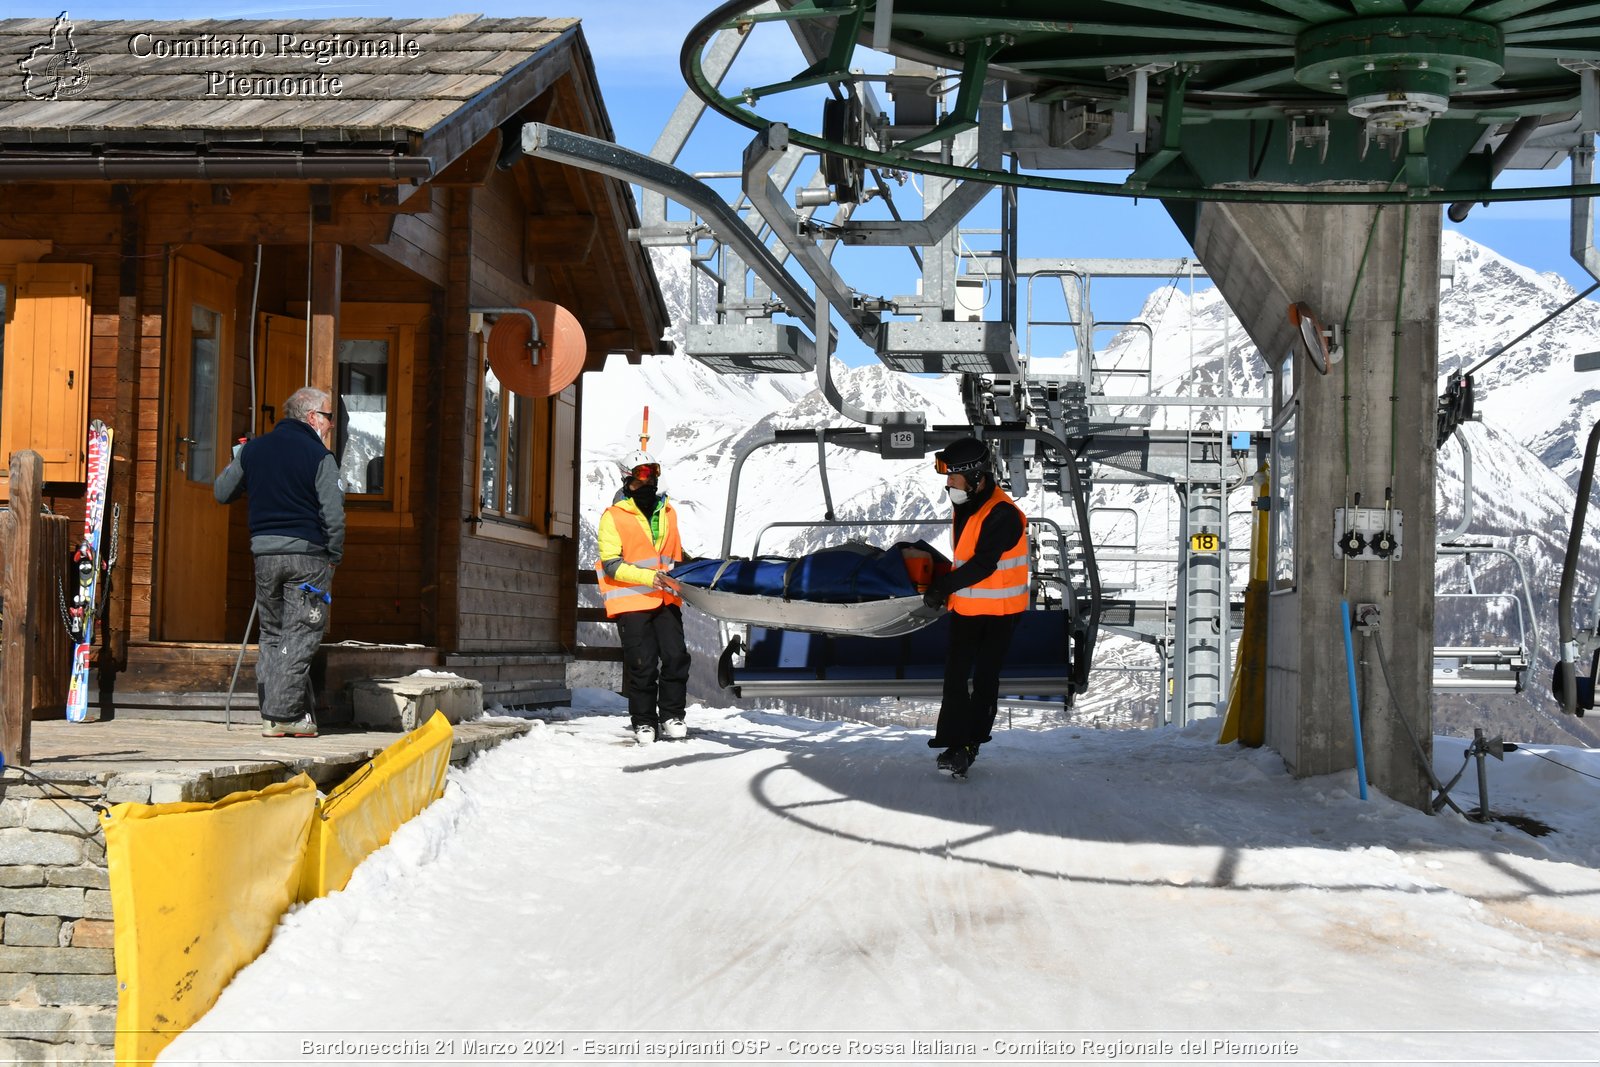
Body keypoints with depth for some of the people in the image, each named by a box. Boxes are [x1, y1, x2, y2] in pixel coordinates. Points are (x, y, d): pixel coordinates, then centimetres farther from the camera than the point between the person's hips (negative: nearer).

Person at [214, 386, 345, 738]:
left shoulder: (253, 449, 9)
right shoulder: (319, 456, -7)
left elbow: (221, 493, 18)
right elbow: (334, 513, -12)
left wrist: (235, 462, 34)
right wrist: (333, 557, 0)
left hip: (264, 553, 5)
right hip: (307, 555, -5)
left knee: (271, 634, 13)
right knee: (300, 636, -2)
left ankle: (271, 713, 12)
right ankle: (283, 715, -6)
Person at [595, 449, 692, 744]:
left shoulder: (667, 511, 15)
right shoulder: (613, 517, -3)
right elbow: (611, 564, -11)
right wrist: (650, 577, -19)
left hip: (666, 598, 4)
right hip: (632, 601, -4)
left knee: (676, 656, -6)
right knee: (642, 664, -4)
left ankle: (672, 716, 8)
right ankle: (643, 722, 11)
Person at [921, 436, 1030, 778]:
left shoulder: (1002, 515, -22)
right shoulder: (965, 507, 8)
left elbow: (983, 564, -25)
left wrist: (943, 586, -20)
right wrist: (946, 587, 12)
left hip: (998, 611, -8)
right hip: (965, 607, 8)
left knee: (984, 679, 2)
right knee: (956, 676, 6)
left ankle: (968, 743, 9)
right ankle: (955, 743, 10)